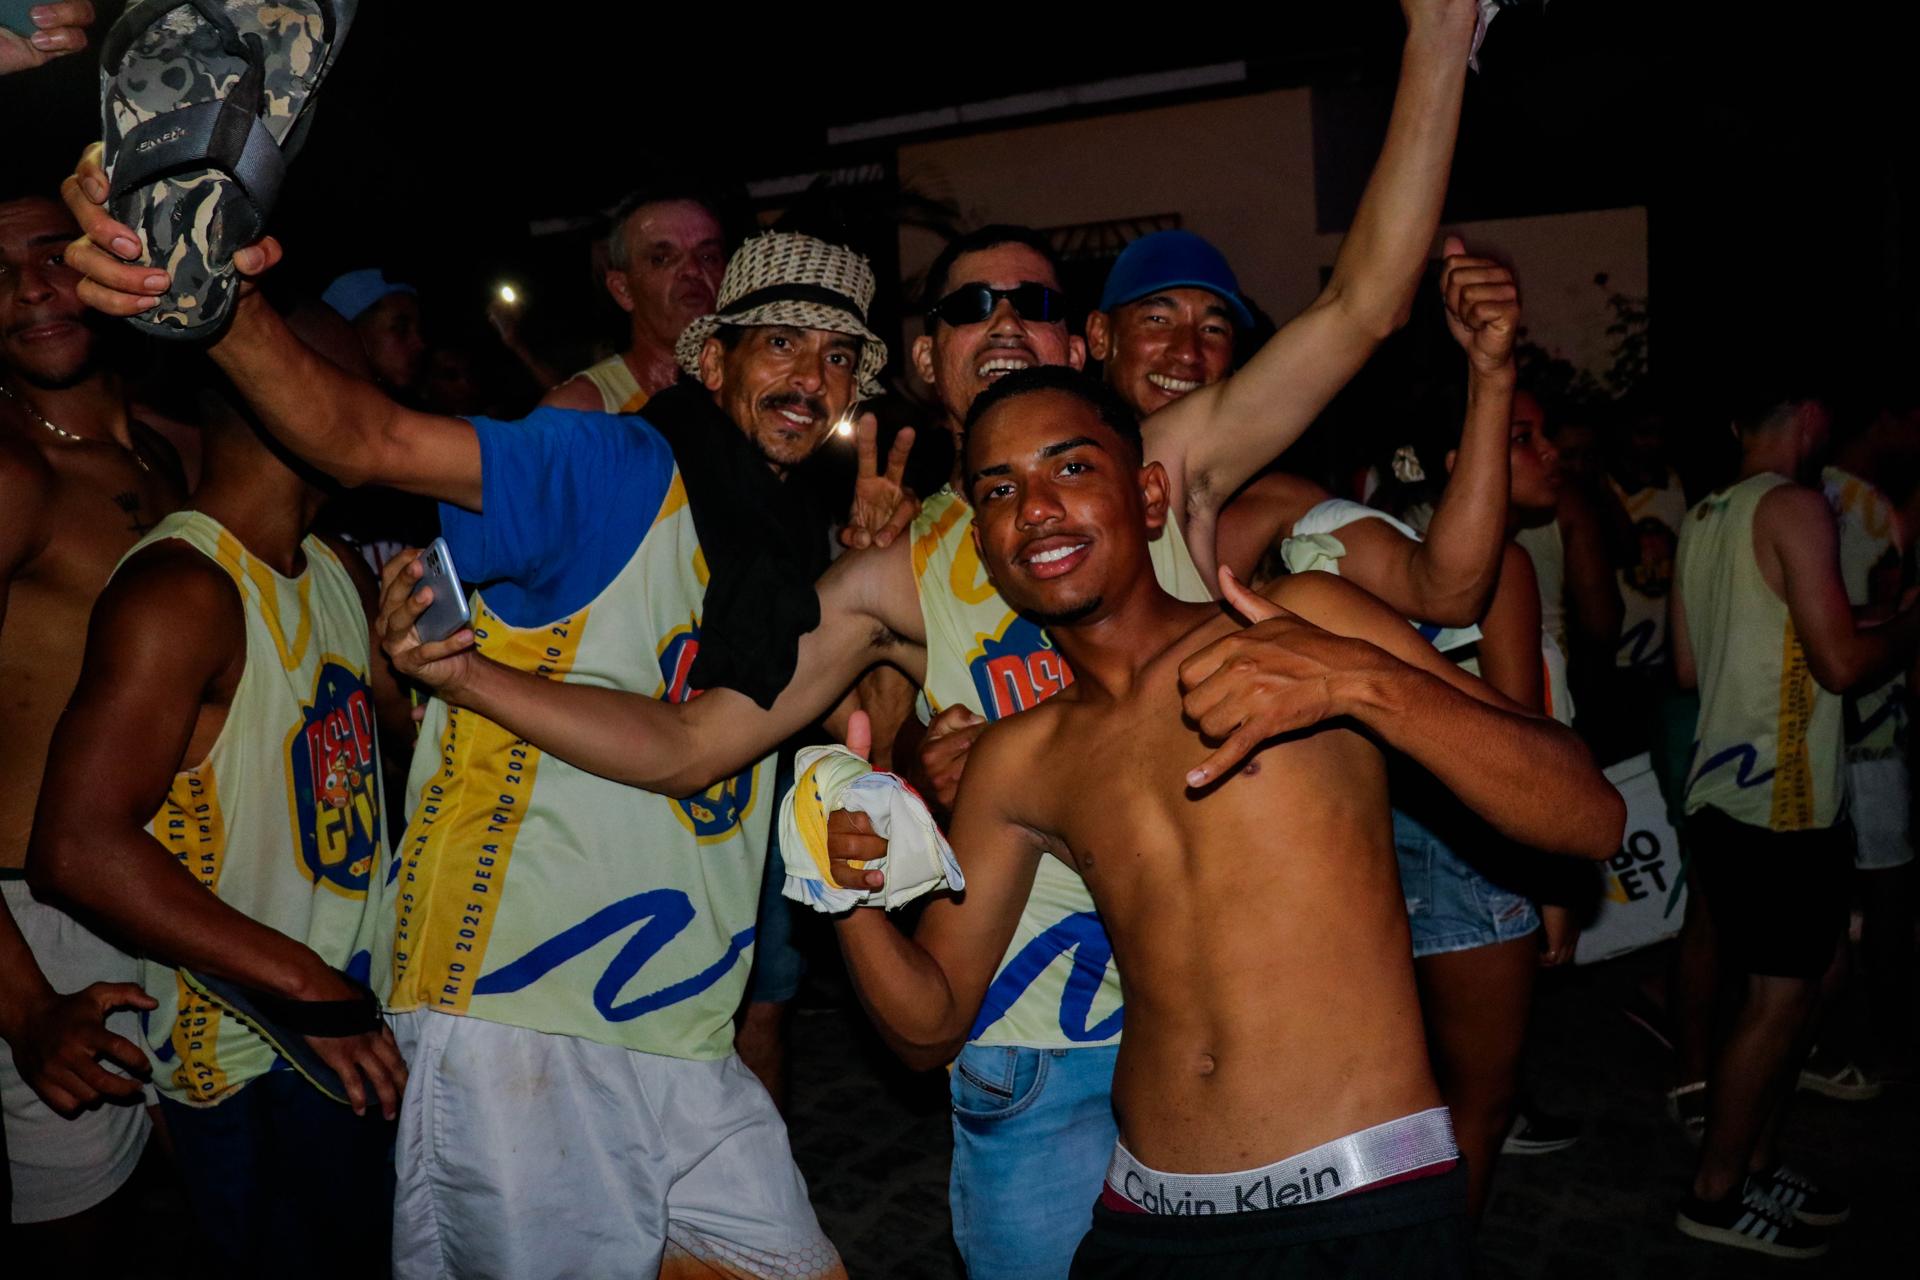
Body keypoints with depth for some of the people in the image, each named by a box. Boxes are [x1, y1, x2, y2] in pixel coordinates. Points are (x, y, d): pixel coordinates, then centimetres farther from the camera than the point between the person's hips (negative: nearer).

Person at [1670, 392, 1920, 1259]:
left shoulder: (1703, 516, 13)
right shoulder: (1797, 507, -13)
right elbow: (1842, 662, -17)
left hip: (1726, 788, 9)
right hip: (1782, 798, -9)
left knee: (1782, 989, 16)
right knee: (1780, 995, -1)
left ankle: (1756, 1166, 26)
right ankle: (1716, 1194, 9)